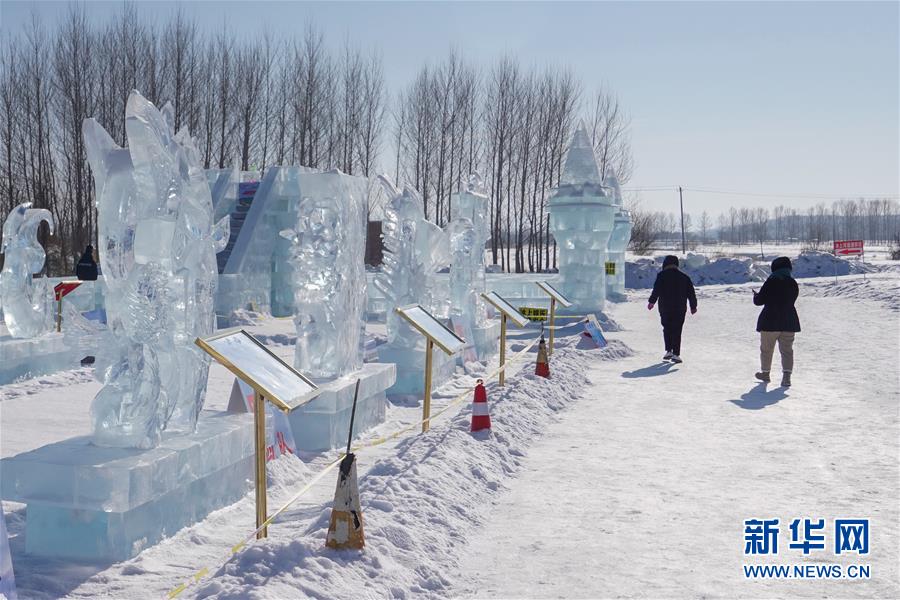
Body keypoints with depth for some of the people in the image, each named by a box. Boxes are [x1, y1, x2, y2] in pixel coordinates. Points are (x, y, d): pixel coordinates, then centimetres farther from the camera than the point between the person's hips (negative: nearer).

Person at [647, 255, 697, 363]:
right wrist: (693, 306, 18)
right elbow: (691, 293, 10)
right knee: (677, 331, 3)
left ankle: (669, 351, 6)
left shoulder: (662, 275, -2)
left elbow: (656, 290, -11)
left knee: (667, 329, 14)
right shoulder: (684, 277, 8)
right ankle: (676, 354, -5)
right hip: (680, 309, 1)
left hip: (665, 308, -1)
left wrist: (652, 301, -5)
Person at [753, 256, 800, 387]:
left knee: (766, 349, 14)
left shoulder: (771, 282, -12)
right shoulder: (793, 284, 3)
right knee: (787, 349, 5)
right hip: (789, 322, 4)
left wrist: (756, 295, 13)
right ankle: (786, 375, -11)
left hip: (770, 322, -4)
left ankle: (765, 373, 27)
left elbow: (759, 301, -10)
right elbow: (791, 300, 14)